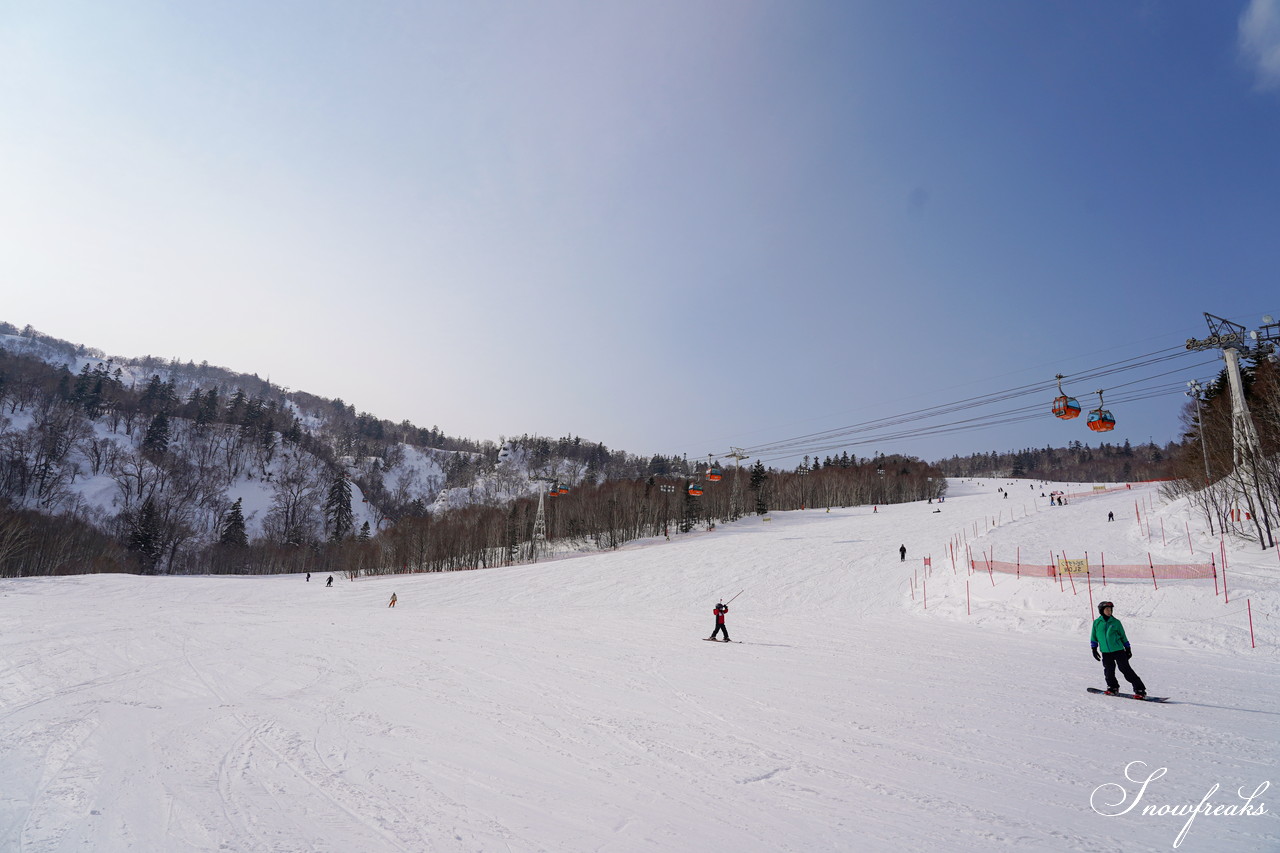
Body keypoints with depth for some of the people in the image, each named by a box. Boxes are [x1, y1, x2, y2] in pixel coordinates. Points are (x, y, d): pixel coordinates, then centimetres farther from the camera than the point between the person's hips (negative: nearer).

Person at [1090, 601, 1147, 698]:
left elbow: (1123, 636, 11)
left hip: (1118, 650, -1)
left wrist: (1128, 648, 12)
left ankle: (1140, 690, 0)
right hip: (1105, 653, 1)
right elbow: (1093, 637, 11)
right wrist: (1094, 649, 6)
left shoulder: (1116, 622, 1)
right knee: (1108, 671, 1)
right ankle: (1113, 687, 24)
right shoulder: (1097, 623, 3)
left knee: (1126, 670, -6)